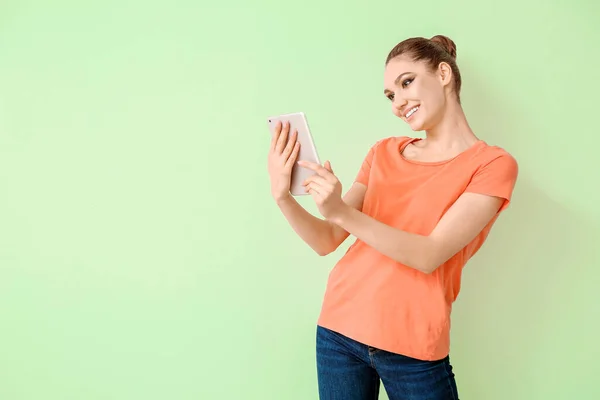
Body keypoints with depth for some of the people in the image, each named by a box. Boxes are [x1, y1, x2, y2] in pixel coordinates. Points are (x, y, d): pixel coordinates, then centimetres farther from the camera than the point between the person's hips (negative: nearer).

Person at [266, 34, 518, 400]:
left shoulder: (493, 164, -5)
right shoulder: (384, 153, 7)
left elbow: (430, 255, -17)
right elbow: (326, 242, 2)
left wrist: (342, 212, -26)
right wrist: (283, 196, -14)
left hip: (413, 350, -3)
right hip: (339, 329, 4)